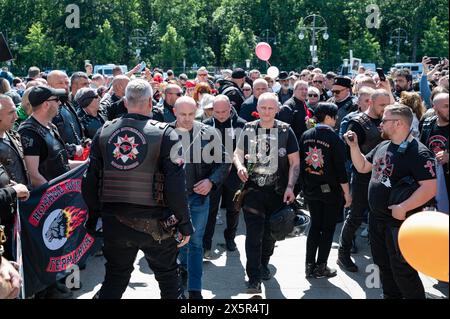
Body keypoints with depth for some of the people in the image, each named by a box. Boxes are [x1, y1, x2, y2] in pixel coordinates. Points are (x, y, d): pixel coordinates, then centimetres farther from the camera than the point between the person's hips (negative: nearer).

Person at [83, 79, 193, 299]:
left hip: (114, 222, 3)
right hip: (154, 223, -3)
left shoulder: (104, 132, 1)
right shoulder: (164, 134, -10)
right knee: (168, 277, 15)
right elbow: (175, 184, -14)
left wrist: (93, 215, 15)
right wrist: (184, 223, -6)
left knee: (114, 279, 19)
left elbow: (91, 181, 3)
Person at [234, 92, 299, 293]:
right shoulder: (248, 129, 2)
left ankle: (263, 264, 37)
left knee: (270, 232, 14)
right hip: (252, 189, -1)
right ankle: (254, 278, -3)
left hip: (277, 192, 1)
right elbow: (238, 153, 10)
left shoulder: (285, 131, -1)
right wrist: (239, 165, -13)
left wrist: (290, 187, -10)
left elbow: (295, 162, 0)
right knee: (253, 233, -6)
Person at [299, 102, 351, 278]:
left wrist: (304, 185, 14)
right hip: (331, 190, -5)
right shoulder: (334, 139, -16)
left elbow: (299, 163, 4)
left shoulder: (306, 136, -1)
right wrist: (347, 192, -7)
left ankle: (310, 265, 17)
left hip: (310, 189, 5)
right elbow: (340, 168, -15)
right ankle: (320, 267, 12)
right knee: (328, 228, 8)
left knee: (315, 225, 16)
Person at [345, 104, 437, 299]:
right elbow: (362, 167, 17)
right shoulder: (383, 146, 7)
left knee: (402, 270, 0)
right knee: (383, 264, 20)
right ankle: (390, 295, 37)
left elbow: (430, 188, -25)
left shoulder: (418, 153, -19)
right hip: (376, 218, 8)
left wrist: (403, 208, -26)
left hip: (399, 222, -8)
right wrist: (354, 146, 3)